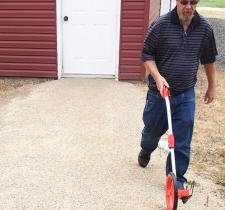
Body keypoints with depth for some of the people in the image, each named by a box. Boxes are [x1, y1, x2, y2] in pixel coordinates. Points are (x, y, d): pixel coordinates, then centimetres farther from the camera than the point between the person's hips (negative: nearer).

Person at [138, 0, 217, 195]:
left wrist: (212, 86, 15)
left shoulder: (204, 28, -3)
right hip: (159, 91, -1)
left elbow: (209, 59, 10)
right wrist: (157, 77, -21)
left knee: (182, 140, 2)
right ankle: (146, 151, 54)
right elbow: (146, 54, -7)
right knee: (152, 129, 20)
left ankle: (177, 178, 18)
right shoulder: (161, 24, -12)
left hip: (186, 95, 1)